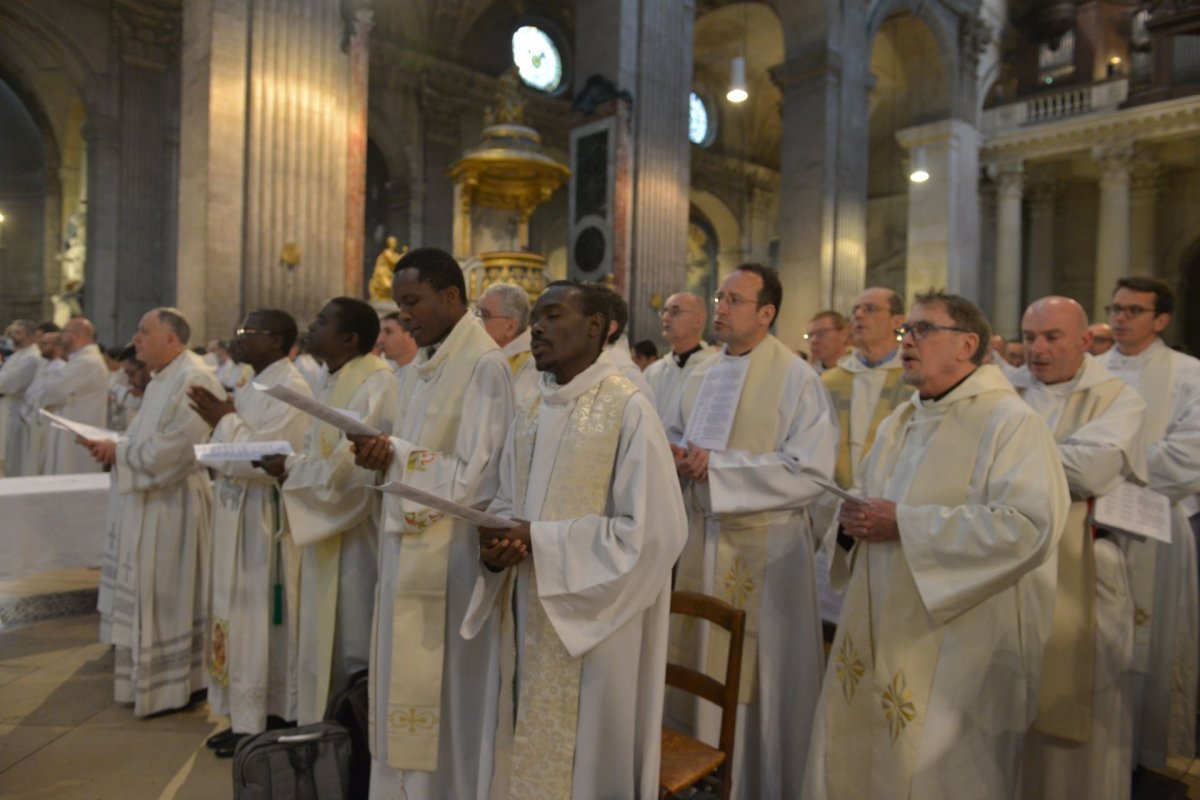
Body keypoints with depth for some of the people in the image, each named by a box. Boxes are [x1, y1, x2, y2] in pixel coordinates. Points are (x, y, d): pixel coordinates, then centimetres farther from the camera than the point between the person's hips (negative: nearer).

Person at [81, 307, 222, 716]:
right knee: (148, 591, 16)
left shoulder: (193, 379, -18)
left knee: (169, 594, 1)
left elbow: (176, 447, -24)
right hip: (150, 500, 10)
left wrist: (120, 452, -13)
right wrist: (113, 446, 3)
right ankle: (152, 675, 29)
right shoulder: (162, 379, 14)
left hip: (173, 503, -10)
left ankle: (174, 684, 15)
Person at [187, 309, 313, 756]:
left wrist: (225, 421, -12)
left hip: (265, 521, -9)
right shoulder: (252, 387, 14)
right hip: (235, 517, 9)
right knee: (239, 618, 14)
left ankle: (263, 723, 14)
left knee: (261, 620, 0)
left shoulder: (290, 389, -15)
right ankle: (245, 717, 26)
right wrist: (221, 422, 2)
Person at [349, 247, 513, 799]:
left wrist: (393, 454, -16)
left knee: (445, 691, 5)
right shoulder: (419, 370, 12)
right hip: (407, 544, 8)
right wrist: (381, 456, -5)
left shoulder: (485, 365, -14)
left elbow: (473, 476, -18)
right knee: (406, 686, 16)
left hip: (450, 555, -8)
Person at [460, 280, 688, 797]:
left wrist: (540, 540, -19)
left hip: (594, 626, -6)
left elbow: (650, 531, -18)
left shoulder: (629, 410, -13)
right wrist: (496, 548, -9)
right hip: (529, 621, 7)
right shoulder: (530, 416, 8)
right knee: (528, 756, 18)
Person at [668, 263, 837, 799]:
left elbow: (813, 471, -18)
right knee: (700, 663, 16)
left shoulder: (797, 379, -11)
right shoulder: (702, 375, 9)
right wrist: (676, 453, -7)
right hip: (704, 537, 6)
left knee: (762, 674, 5)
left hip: (766, 545, -6)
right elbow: (677, 437, 18)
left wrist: (720, 466, -21)